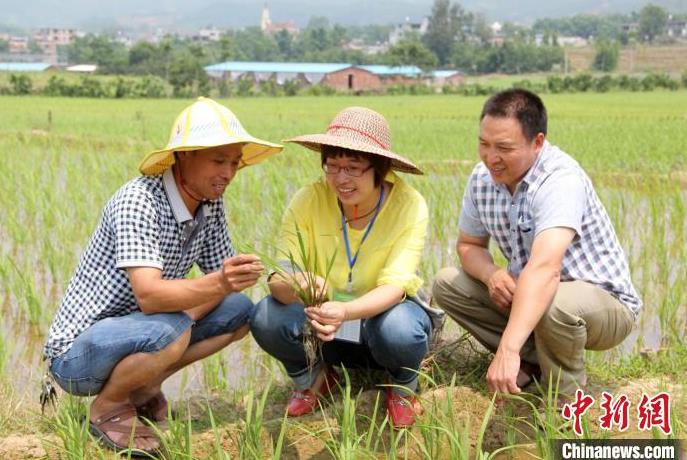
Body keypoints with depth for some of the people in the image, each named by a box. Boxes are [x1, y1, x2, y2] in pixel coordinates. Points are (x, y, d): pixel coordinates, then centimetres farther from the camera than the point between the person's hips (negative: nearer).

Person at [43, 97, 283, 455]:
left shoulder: (211, 205, -1)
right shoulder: (138, 200, -25)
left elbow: (220, 277, 2)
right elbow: (149, 295, -34)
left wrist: (196, 307, -18)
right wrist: (218, 283, -49)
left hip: (141, 328, 8)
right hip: (77, 352, -8)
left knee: (240, 310, -2)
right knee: (169, 331, -35)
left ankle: (142, 386, 6)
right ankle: (109, 406, -5)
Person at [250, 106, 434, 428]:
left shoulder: (409, 206, -21)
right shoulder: (308, 200, -17)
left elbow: (393, 287, -28)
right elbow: (278, 279, -23)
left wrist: (345, 312, -49)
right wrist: (296, 286, -48)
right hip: (324, 323, 2)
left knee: (399, 330, -37)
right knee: (267, 318, -28)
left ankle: (403, 386, 1)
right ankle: (313, 377, 6)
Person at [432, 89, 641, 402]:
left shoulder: (560, 179, -31)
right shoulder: (482, 178, -7)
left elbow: (544, 269, -45)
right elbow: (468, 245, 8)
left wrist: (508, 350, -55)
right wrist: (490, 274, -17)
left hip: (605, 303, -7)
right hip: (526, 294, 7)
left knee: (556, 303, -40)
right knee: (447, 283, -5)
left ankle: (566, 400, -10)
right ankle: (533, 361, -2)